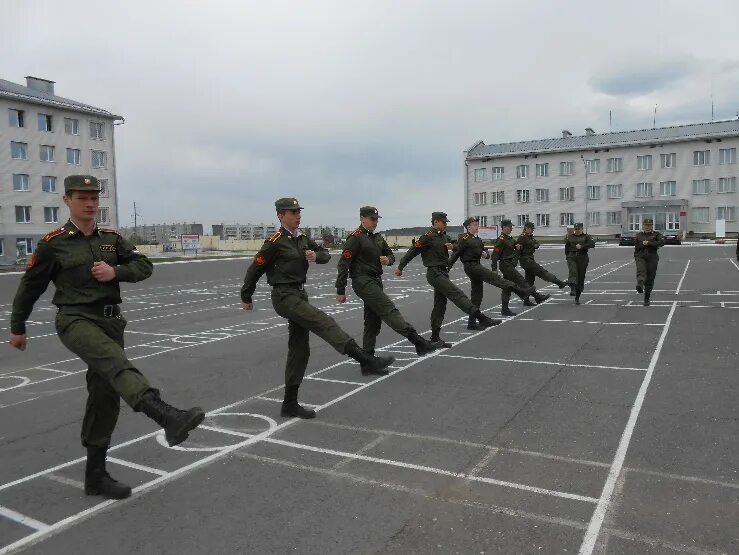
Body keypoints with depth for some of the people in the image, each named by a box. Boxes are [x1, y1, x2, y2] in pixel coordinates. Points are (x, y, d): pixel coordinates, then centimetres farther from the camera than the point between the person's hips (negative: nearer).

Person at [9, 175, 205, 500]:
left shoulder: (111, 238, 11)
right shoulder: (53, 243, -1)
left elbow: (144, 266, 7)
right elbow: (30, 286, 8)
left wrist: (115, 271, -13)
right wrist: (17, 329, 16)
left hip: (110, 321, 5)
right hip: (75, 320, -5)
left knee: (105, 397, 7)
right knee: (117, 364, -33)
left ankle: (95, 476, 19)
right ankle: (170, 419, -55)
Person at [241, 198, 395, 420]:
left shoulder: (303, 239, 12)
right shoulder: (275, 242, -9)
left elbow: (326, 255, 20)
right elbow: (255, 269, -5)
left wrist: (317, 255, -5)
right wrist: (246, 298, 3)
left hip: (300, 295, 9)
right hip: (284, 296, -9)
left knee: (299, 350, 8)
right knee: (324, 322, -25)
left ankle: (290, 404, 17)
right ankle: (366, 361, -34)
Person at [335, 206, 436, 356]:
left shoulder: (377, 237, 16)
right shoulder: (356, 237, -8)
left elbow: (391, 254, 25)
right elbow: (343, 264, -11)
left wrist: (388, 259, -2)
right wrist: (340, 290, -13)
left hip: (376, 282, 9)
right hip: (363, 281, -9)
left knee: (373, 321, 10)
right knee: (388, 309, -19)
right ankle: (418, 342, -28)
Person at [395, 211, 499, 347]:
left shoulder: (443, 236, 13)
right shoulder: (428, 237, -11)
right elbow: (412, 252, -8)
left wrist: (451, 246, 2)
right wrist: (400, 268, -2)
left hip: (443, 273, 9)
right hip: (435, 273, -9)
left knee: (440, 305, 10)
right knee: (458, 295, -15)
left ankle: (435, 338, 15)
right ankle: (482, 320, -19)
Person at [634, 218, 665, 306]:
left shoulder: (656, 234, 5)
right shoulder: (639, 235, 13)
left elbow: (662, 242, -14)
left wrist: (649, 243, -19)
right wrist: (635, 257, 22)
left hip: (652, 258, -1)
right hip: (641, 257, 1)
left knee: (650, 279, 2)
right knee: (641, 271, -29)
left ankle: (647, 299, 14)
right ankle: (639, 286, -58)